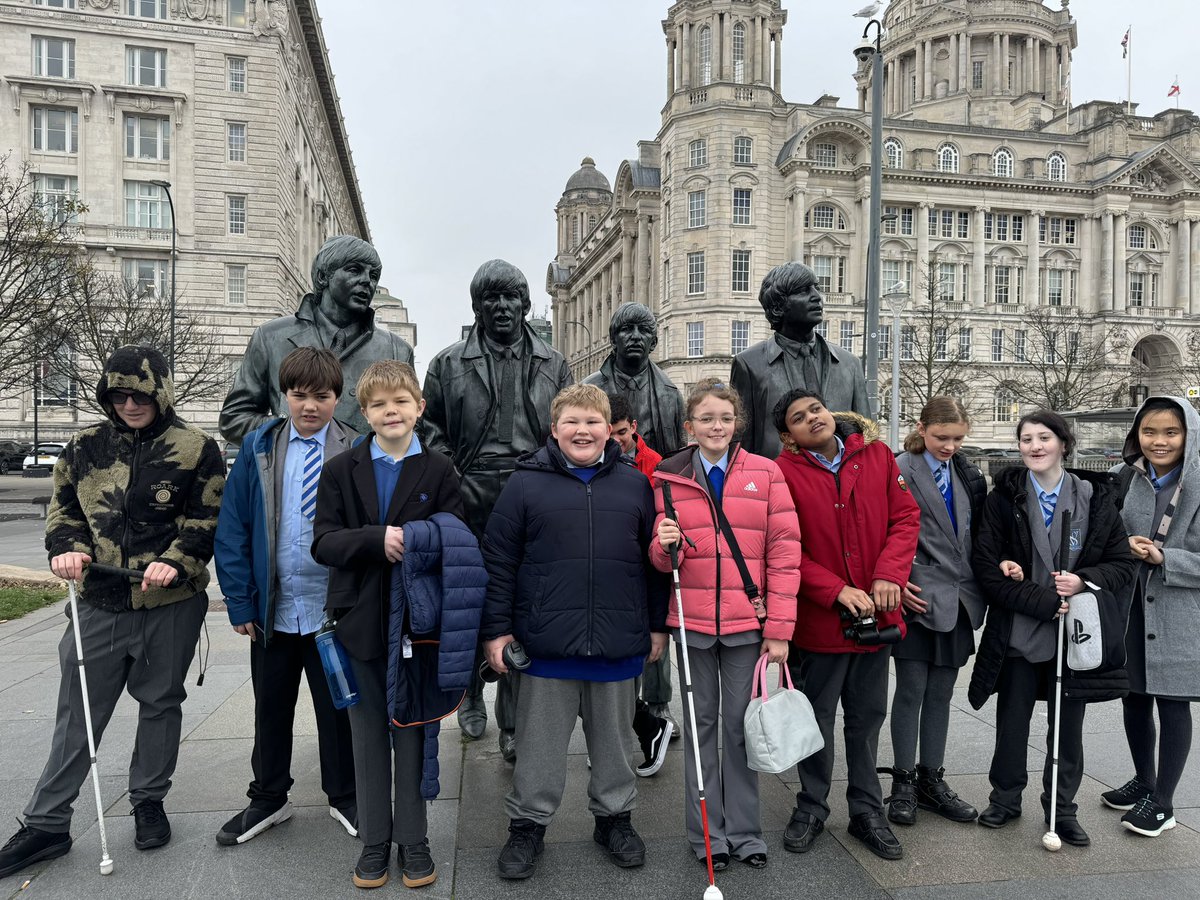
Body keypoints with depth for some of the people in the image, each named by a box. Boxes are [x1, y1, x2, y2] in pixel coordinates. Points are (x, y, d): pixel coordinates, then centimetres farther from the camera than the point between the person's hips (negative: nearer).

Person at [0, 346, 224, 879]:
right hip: (100, 600, 3)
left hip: (171, 602, -2)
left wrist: (174, 563, -20)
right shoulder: (86, 446, 5)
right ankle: (46, 824, 23)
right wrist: (66, 550, -7)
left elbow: (207, 520, -6)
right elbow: (63, 509, 12)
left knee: (160, 703, 13)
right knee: (77, 711, 9)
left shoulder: (196, 449, -6)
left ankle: (149, 803, 31)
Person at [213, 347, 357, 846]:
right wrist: (239, 600, -3)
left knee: (336, 706, 13)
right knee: (270, 707, 18)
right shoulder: (258, 447, -1)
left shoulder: (355, 452, -8)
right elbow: (232, 527, 1)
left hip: (333, 610, -2)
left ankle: (344, 797, 33)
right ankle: (267, 799, 38)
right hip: (272, 609, 3)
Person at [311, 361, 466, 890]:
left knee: (413, 733, 10)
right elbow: (322, 543, -6)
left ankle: (413, 841, 26)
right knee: (368, 735, 12)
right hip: (360, 622, 2)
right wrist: (377, 539, -22)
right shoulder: (341, 470, 4)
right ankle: (374, 841, 28)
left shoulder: (439, 471, -1)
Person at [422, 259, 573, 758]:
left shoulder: (554, 366, 12)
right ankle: (472, 694, 36)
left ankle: (514, 722, 11)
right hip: (470, 500, 0)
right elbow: (429, 426, 10)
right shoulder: (448, 363, 9)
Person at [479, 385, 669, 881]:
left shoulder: (635, 484, 5)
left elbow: (655, 558, 10)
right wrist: (496, 628, -4)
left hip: (618, 642, 2)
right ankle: (527, 823, 32)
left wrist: (659, 624, 10)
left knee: (613, 738, 18)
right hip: (545, 640, -2)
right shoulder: (527, 482, -2)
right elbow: (499, 560, -1)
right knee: (540, 740, 12)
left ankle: (614, 816, 39)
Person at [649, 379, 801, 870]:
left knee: (741, 724, 9)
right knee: (701, 723, 12)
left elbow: (784, 553, -3)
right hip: (693, 622, 1)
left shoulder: (765, 473, 0)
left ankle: (744, 829, 26)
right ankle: (706, 832, 26)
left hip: (746, 624, -1)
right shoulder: (670, 478, 3)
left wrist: (779, 628, -7)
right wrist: (665, 544, -16)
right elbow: (662, 561, 8)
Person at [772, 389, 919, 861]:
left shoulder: (877, 454, 0)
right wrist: (837, 590, -19)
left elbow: (905, 517, 1)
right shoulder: (784, 472, -11)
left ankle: (867, 811, 36)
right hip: (818, 619, -3)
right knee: (816, 718, 14)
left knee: (867, 718, 18)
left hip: (877, 615, 3)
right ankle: (811, 808, 35)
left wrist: (889, 575, -13)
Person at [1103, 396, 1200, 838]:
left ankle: (1163, 802, 22)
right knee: (1134, 698, 15)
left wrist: (1165, 558, -20)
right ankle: (1143, 781, 37)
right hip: (1131, 607, 4)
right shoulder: (1125, 479, 1)